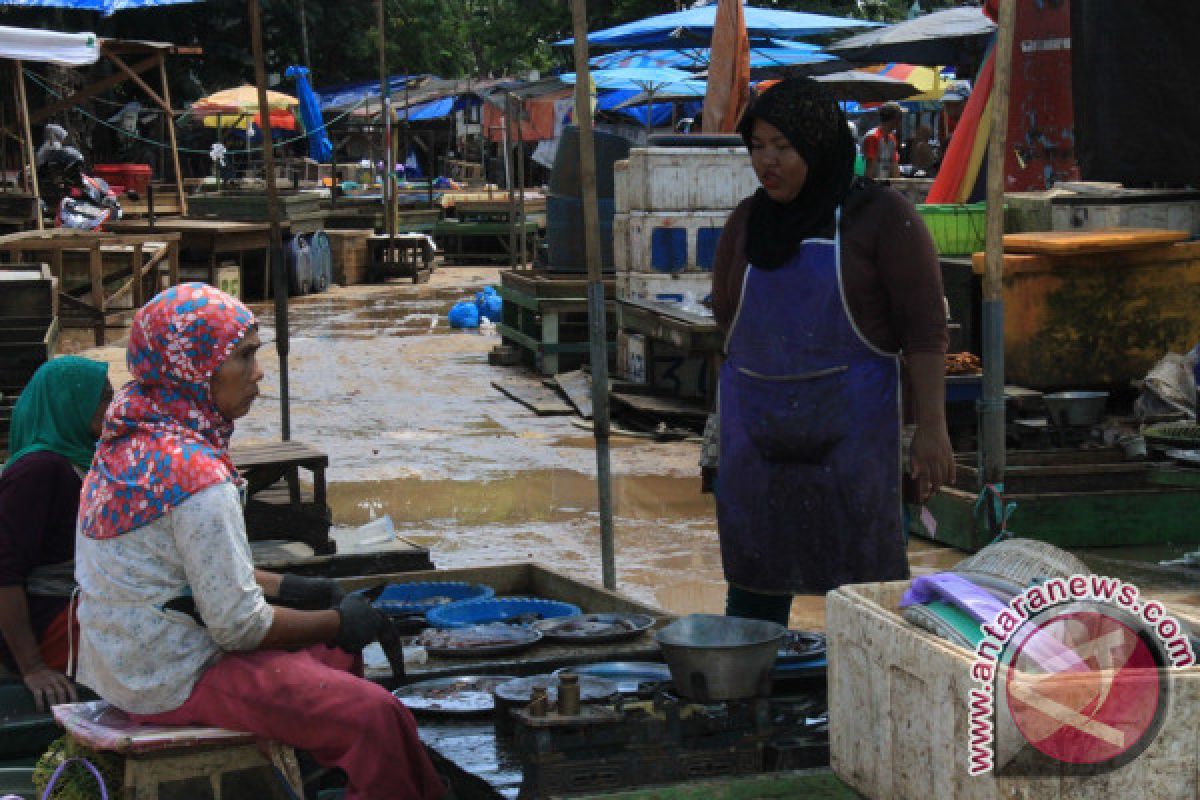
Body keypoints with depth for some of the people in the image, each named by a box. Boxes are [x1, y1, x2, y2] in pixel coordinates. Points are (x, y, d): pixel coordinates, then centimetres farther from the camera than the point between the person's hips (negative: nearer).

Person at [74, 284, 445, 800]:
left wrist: (284, 587, 13)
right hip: (174, 684, -11)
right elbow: (239, 623, -22)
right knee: (376, 716, -17)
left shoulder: (132, 441, 5)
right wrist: (340, 622, -8)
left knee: (335, 654, 23)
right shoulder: (195, 471, -25)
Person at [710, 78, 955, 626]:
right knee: (753, 581, 6)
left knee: (865, 581, -4)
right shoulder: (747, 221, 6)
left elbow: (925, 324, -10)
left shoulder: (884, 216, -8)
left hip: (851, 425, -4)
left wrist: (931, 425, -16)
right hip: (759, 426, 4)